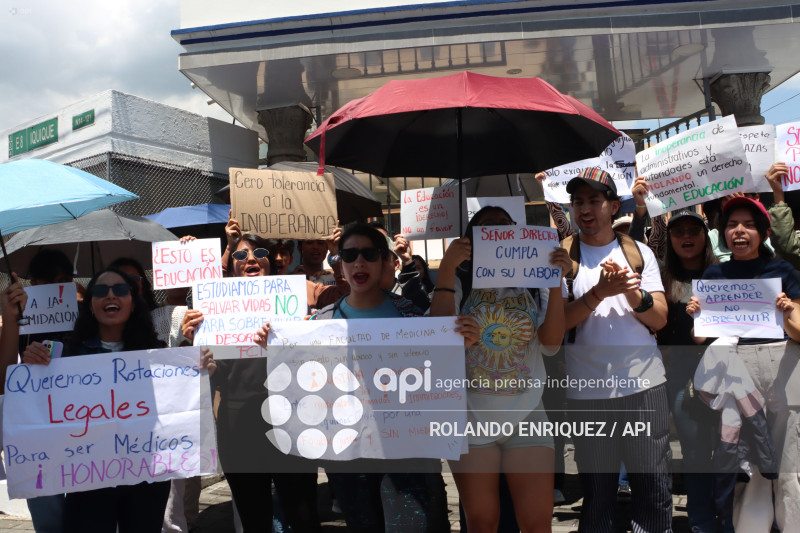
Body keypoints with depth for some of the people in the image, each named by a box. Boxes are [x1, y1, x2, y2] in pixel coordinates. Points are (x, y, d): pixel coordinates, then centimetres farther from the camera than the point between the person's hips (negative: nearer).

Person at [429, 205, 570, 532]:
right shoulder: (460, 284, 4)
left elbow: (551, 342, -4)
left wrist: (556, 282, -12)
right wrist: (446, 269, -17)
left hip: (526, 417, 1)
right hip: (471, 419, -1)